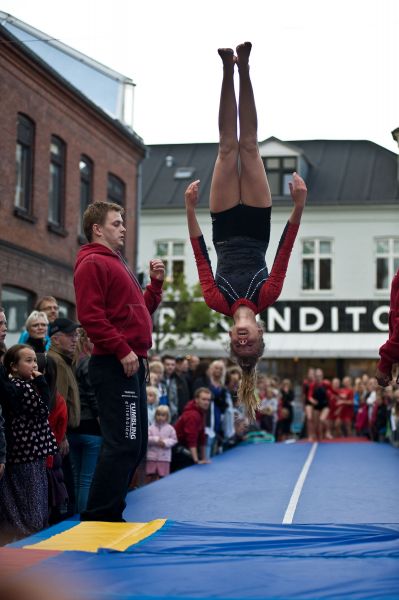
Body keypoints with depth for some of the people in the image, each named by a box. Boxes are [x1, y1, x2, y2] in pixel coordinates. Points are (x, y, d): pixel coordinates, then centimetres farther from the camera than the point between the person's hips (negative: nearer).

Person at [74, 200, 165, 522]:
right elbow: (91, 315, -19)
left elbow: (140, 311, 26)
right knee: (123, 443, -11)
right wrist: (123, 350, -21)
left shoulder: (117, 263, 24)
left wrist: (156, 282, 13)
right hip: (115, 365, -10)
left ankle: (108, 514, 20)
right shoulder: (93, 263, -7)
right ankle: (102, 515, -5)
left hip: (132, 365, 10)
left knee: (135, 443, 13)